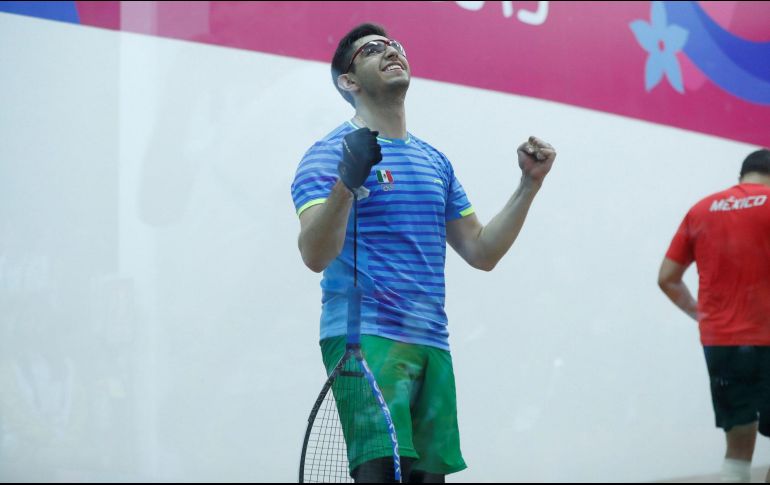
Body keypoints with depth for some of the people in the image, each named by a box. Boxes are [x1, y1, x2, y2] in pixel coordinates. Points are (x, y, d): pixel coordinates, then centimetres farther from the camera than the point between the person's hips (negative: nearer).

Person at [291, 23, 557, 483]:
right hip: (366, 341, -6)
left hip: (432, 347, 7)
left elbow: (482, 252, 20)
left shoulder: (436, 162, 19)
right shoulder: (332, 153, -2)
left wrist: (529, 185, 12)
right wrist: (346, 183, -32)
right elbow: (315, 255, -16)